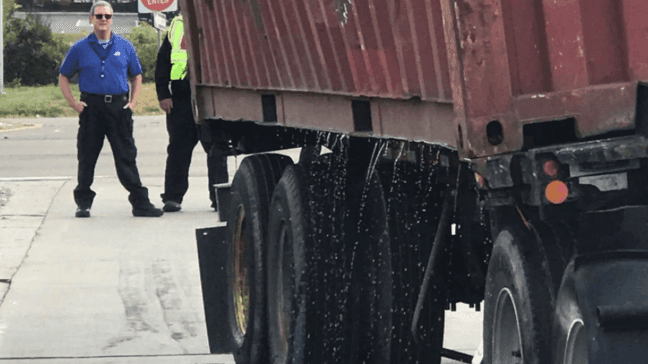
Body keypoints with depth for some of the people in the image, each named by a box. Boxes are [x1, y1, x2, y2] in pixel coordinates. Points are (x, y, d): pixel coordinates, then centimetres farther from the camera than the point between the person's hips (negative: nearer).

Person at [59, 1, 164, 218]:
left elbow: (136, 76, 19)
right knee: (86, 158, 3)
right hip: (91, 108, 0)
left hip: (119, 107, 0)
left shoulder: (125, 47, 10)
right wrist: (73, 102, 1)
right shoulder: (80, 49, 6)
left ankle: (140, 203, 0)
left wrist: (133, 101, 6)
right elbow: (63, 77, 13)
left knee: (126, 157, -1)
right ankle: (83, 203, 14)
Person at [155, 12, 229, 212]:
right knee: (178, 149, 4)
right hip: (181, 97, 2)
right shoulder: (177, 26, 13)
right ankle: (172, 197, 11)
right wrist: (163, 94, 5)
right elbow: (163, 61, 14)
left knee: (216, 148, -4)